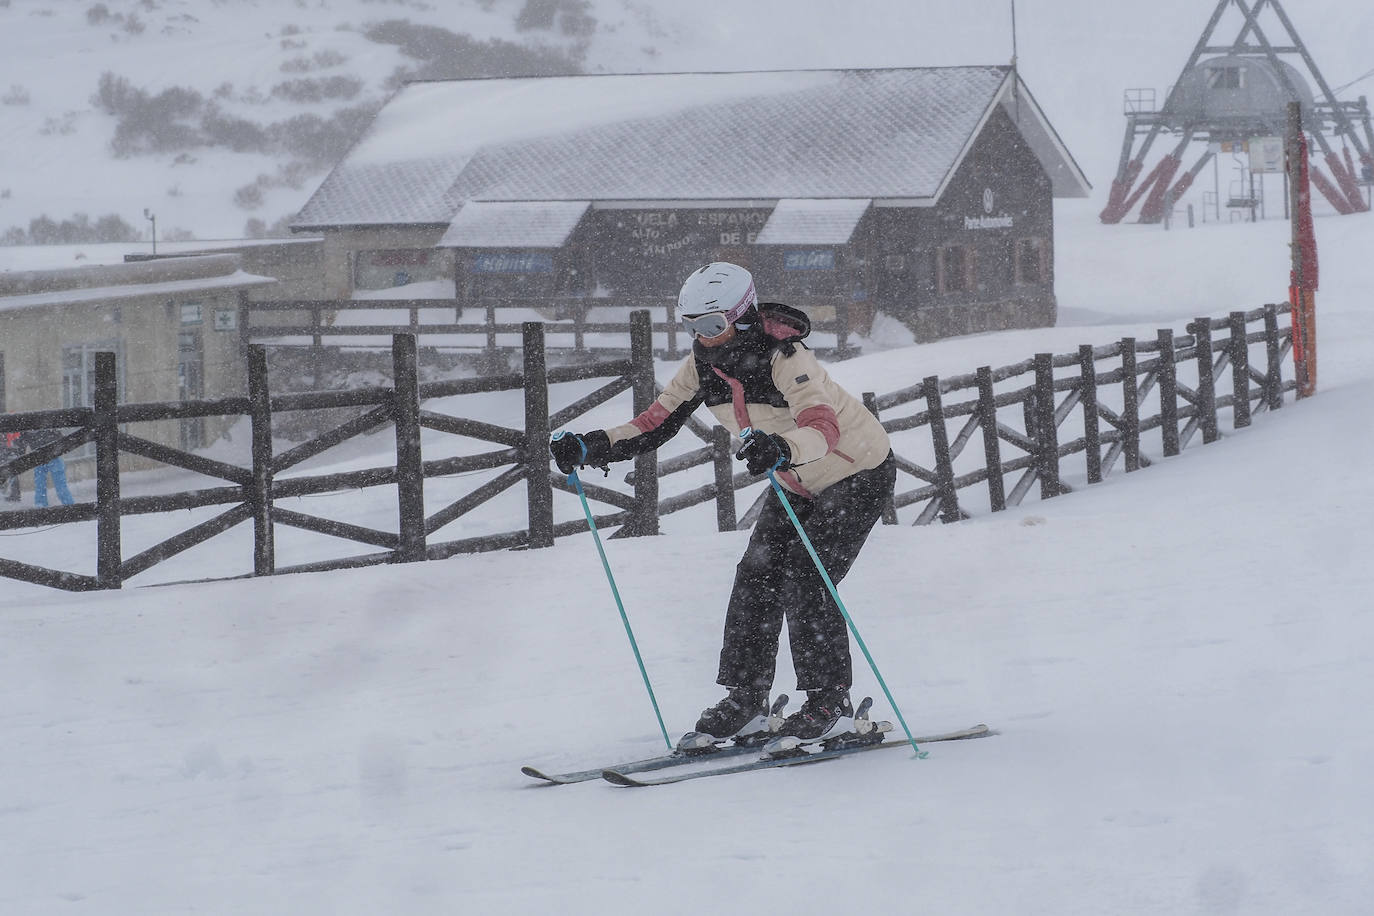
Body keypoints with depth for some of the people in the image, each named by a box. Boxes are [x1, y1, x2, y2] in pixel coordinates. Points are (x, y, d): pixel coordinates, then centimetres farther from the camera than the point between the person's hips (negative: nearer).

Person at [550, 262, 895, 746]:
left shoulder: (785, 359, -34)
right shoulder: (703, 364, -12)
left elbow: (824, 427, -49)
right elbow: (654, 424, -12)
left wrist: (783, 449, -70)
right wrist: (591, 447, -27)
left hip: (860, 472, -8)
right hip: (800, 482, 8)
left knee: (804, 579, -17)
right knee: (756, 576, -3)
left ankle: (830, 704, -9)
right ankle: (746, 700, 3)